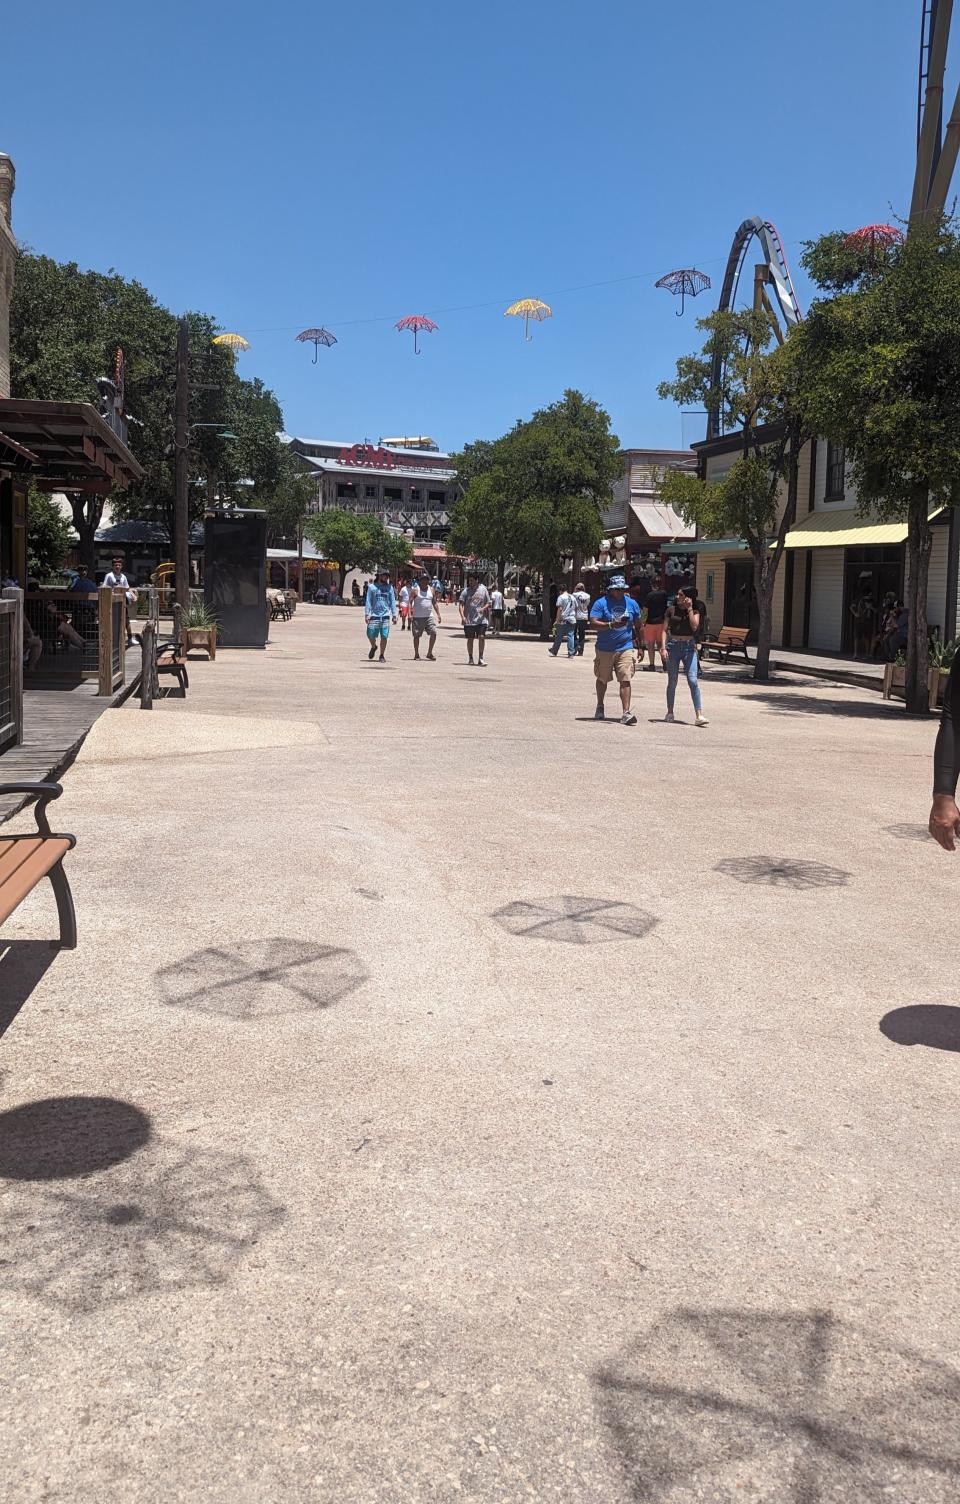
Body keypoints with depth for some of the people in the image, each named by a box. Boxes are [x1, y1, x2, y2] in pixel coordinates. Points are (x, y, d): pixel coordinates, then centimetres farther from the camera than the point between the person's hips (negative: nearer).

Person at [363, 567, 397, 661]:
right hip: (374, 615, -1)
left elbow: (392, 602, 11)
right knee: (371, 635, -2)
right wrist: (366, 614, -3)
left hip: (385, 616, 1)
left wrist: (394, 615, 6)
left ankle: (382, 655, 10)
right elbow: (368, 601, 4)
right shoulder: (371, 587, 4)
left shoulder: (389, 587, 9)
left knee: (384, 636, -2)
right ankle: (373, 647, 30)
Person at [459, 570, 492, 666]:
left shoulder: (483, 589, 5)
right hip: (469, 620, 0)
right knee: (470, 639, 7)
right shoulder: (466, 591, 1)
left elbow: (488, 603, 10)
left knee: (481, 637, -11)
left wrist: (483, 608, -12)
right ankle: (470, 658, 22)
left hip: (481, 619, 0)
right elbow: (461, 604, -3)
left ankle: (480, 658, -3)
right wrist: (462, 616, -17)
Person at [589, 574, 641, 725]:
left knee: (625, 680, -11)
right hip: (604, 649, -1)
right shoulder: (601, 603, -5)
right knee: (602, 679, 15)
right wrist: (611, 625, -29)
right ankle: (600, 708, 36)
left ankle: (626, 713, -15)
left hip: (625, 649, 1)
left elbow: (638, 625, 17)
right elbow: (593, 623, -15)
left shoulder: (632, 603, 7)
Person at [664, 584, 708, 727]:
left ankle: (699, 716, -15)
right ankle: (670, 712, 23)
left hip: (689, 647, -1)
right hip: (673, 645, 1)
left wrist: (689, 608, -10)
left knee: (693, 680, -11)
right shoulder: (672, 610, 5)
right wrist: (664, 647, -6)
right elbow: (665, 630, 5)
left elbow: (694, 627, -13)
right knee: (672, 681, 8)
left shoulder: (695, 612, 4)